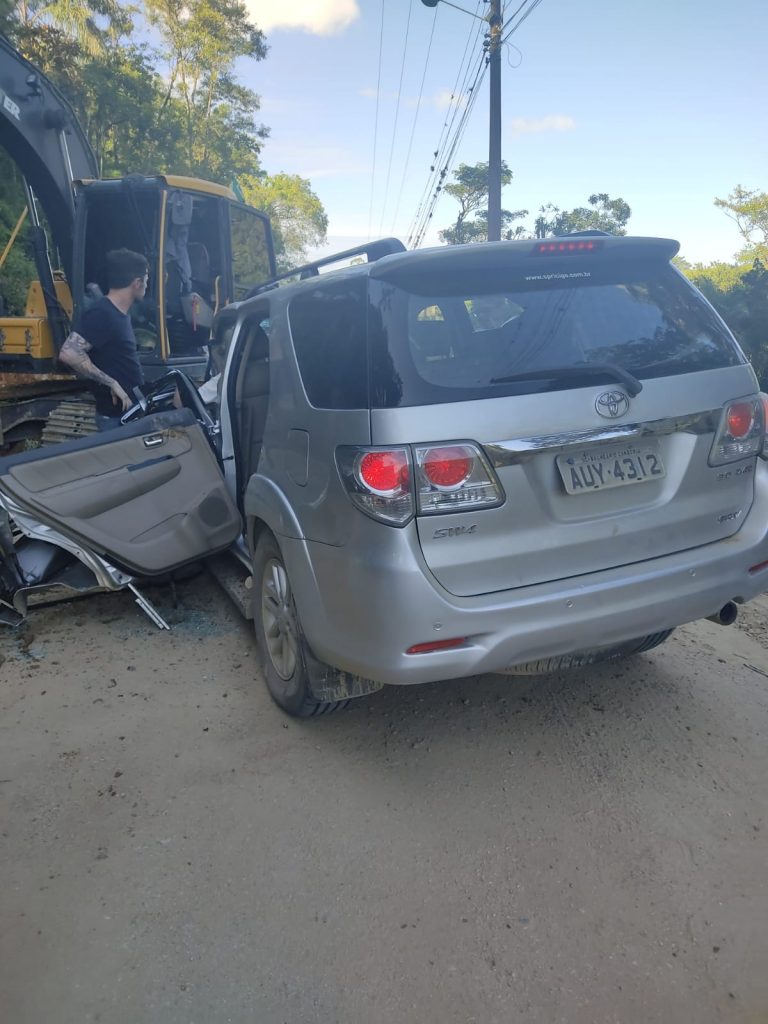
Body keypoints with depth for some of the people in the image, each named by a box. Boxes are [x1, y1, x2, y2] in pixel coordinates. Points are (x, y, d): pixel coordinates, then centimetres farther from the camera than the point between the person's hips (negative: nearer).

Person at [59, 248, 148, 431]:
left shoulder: (120, 313, 11)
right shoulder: (101, 314, -19)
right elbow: (68, 354, -28)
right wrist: (112, 383, -24)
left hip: (133, 410, 9)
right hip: (116, 417, -9)